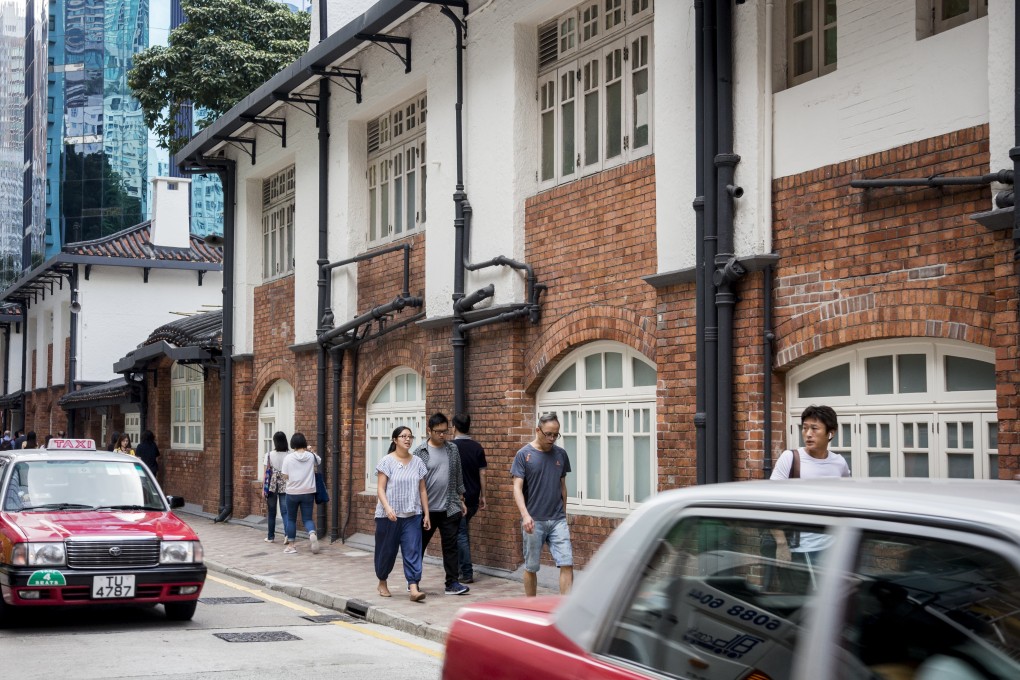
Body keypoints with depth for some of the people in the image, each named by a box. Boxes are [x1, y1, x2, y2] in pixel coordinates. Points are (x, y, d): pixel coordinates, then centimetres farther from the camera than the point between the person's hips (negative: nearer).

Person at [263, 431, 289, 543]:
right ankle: (287, 533, -20)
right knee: (285, 511, 0)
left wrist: (264, 488, 4)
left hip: (272, 486, 0)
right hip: (285, 487, 0)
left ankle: (270, 537, 18)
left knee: (271, 512, 11)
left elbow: (266, 472, -3)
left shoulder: (269, 455, -4)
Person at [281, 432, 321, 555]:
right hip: (308, 492, 1)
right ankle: (312, 534, -25)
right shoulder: (311, 456, -2)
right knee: (307, 518, 6)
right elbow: (319, 461, 20)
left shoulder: (288, 458, -9)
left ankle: (291, 545, 17)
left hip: (292, 492, -1)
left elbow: (285, 475, -6)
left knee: (291, 519, 13)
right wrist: (311, 450, 26)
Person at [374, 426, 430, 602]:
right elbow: (380, 489, -8)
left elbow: (422, 490, 9)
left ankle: (413, 588, -13)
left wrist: (426, 514, 6)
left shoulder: (417, 462, 6)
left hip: (412, 515, 2)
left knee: (413, 551, -8)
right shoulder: (387, 461, -5)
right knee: (387, 551, 9)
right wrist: (387, 507, -22)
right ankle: (382, 583, 30)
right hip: (389, 515, -2)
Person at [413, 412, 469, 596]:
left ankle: (452, 583, 6)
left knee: (451, 546, 2)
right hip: (427, 509, -3)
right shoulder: (420, 452, -5)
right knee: (419, 546, 10)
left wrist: (461, 500, 14)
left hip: (450, 509, 3)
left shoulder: (453, 449, 6)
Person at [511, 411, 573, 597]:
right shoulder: (524, 455, -5)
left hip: (557, 519, 3)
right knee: (531, 567, 7)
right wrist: (525, 515, -22)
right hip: (534, 521, -3)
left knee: (567, 564, -8)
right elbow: (517, 488, -9)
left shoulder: (560, 454, 7)